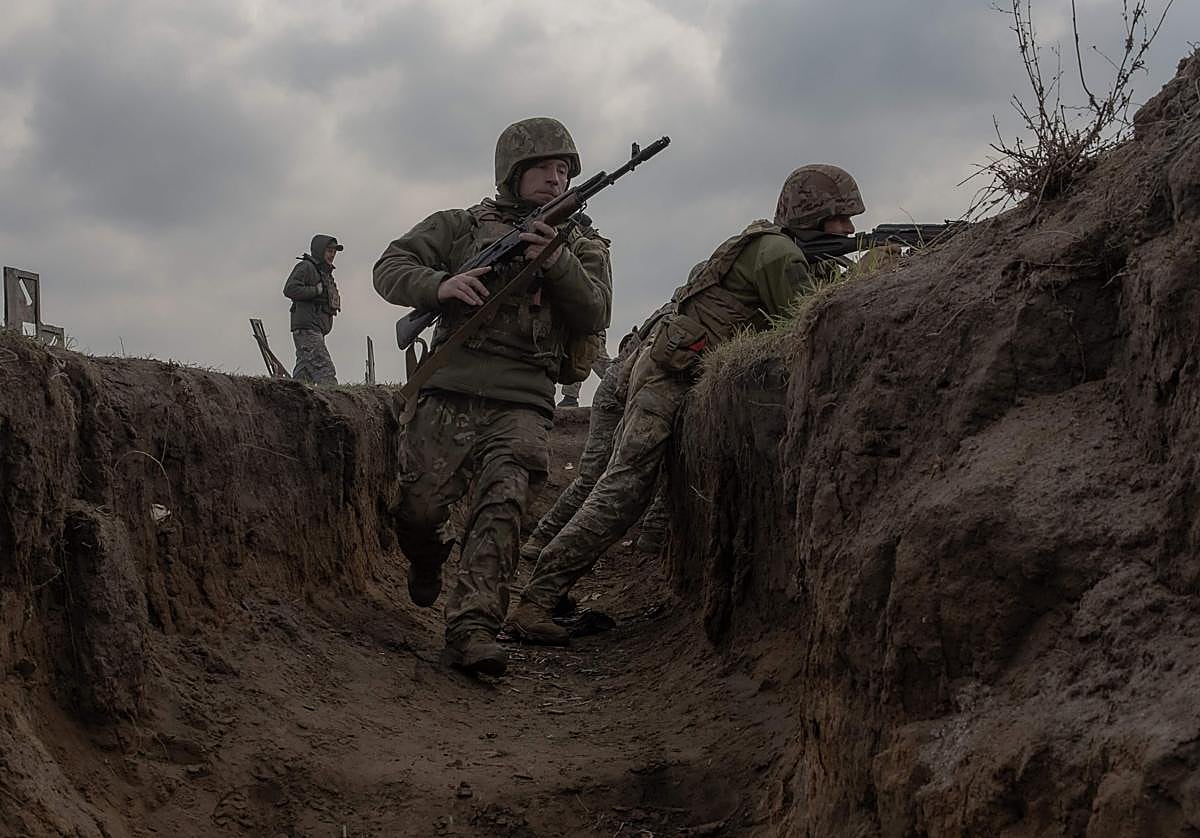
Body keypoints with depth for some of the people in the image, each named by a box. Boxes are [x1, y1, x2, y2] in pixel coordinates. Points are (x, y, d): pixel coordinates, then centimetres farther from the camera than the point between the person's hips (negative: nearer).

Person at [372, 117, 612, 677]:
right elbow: (389, 268, 6)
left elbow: (595, 316, 2)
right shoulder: (461, 226, 12)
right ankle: (426, 563, 34)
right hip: (451, 392, 0)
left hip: (522, 404, 0)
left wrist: (556, 261, -14)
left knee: (503, 503, -21)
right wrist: (440, 285, -15)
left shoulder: (581, 246, 16)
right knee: (418, 507, -1)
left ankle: (472, 627, -26)